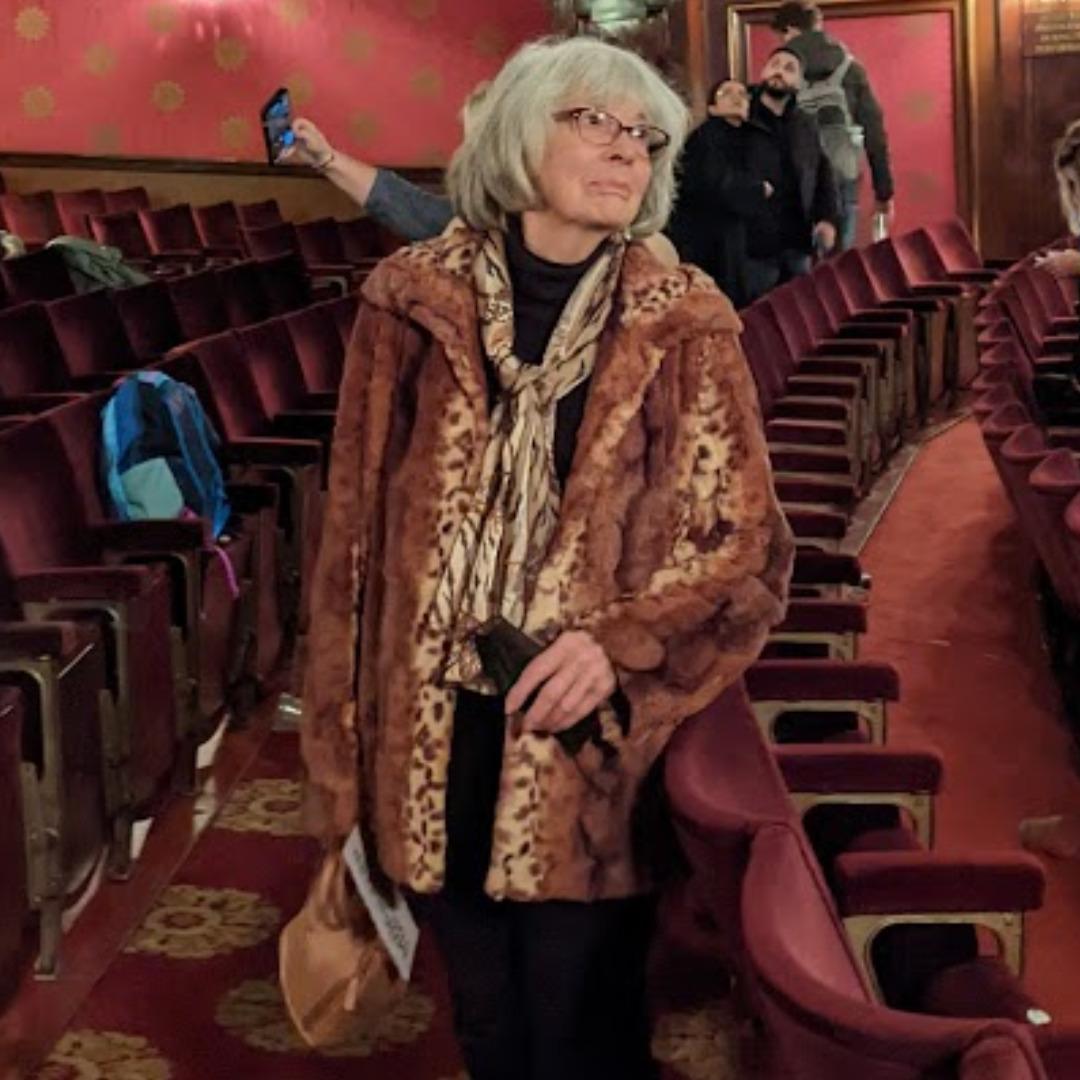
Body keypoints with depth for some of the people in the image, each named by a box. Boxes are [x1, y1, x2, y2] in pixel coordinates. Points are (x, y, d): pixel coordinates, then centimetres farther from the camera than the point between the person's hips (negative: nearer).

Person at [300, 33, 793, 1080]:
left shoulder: (684, 323, -4)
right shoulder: (412, 300, -1)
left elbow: (750, 551, -2)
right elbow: (354, 532, 4)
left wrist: (622, 646, -20)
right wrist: (338, 755, 6)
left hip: (589, 752, -1)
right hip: (438, 748, 2)